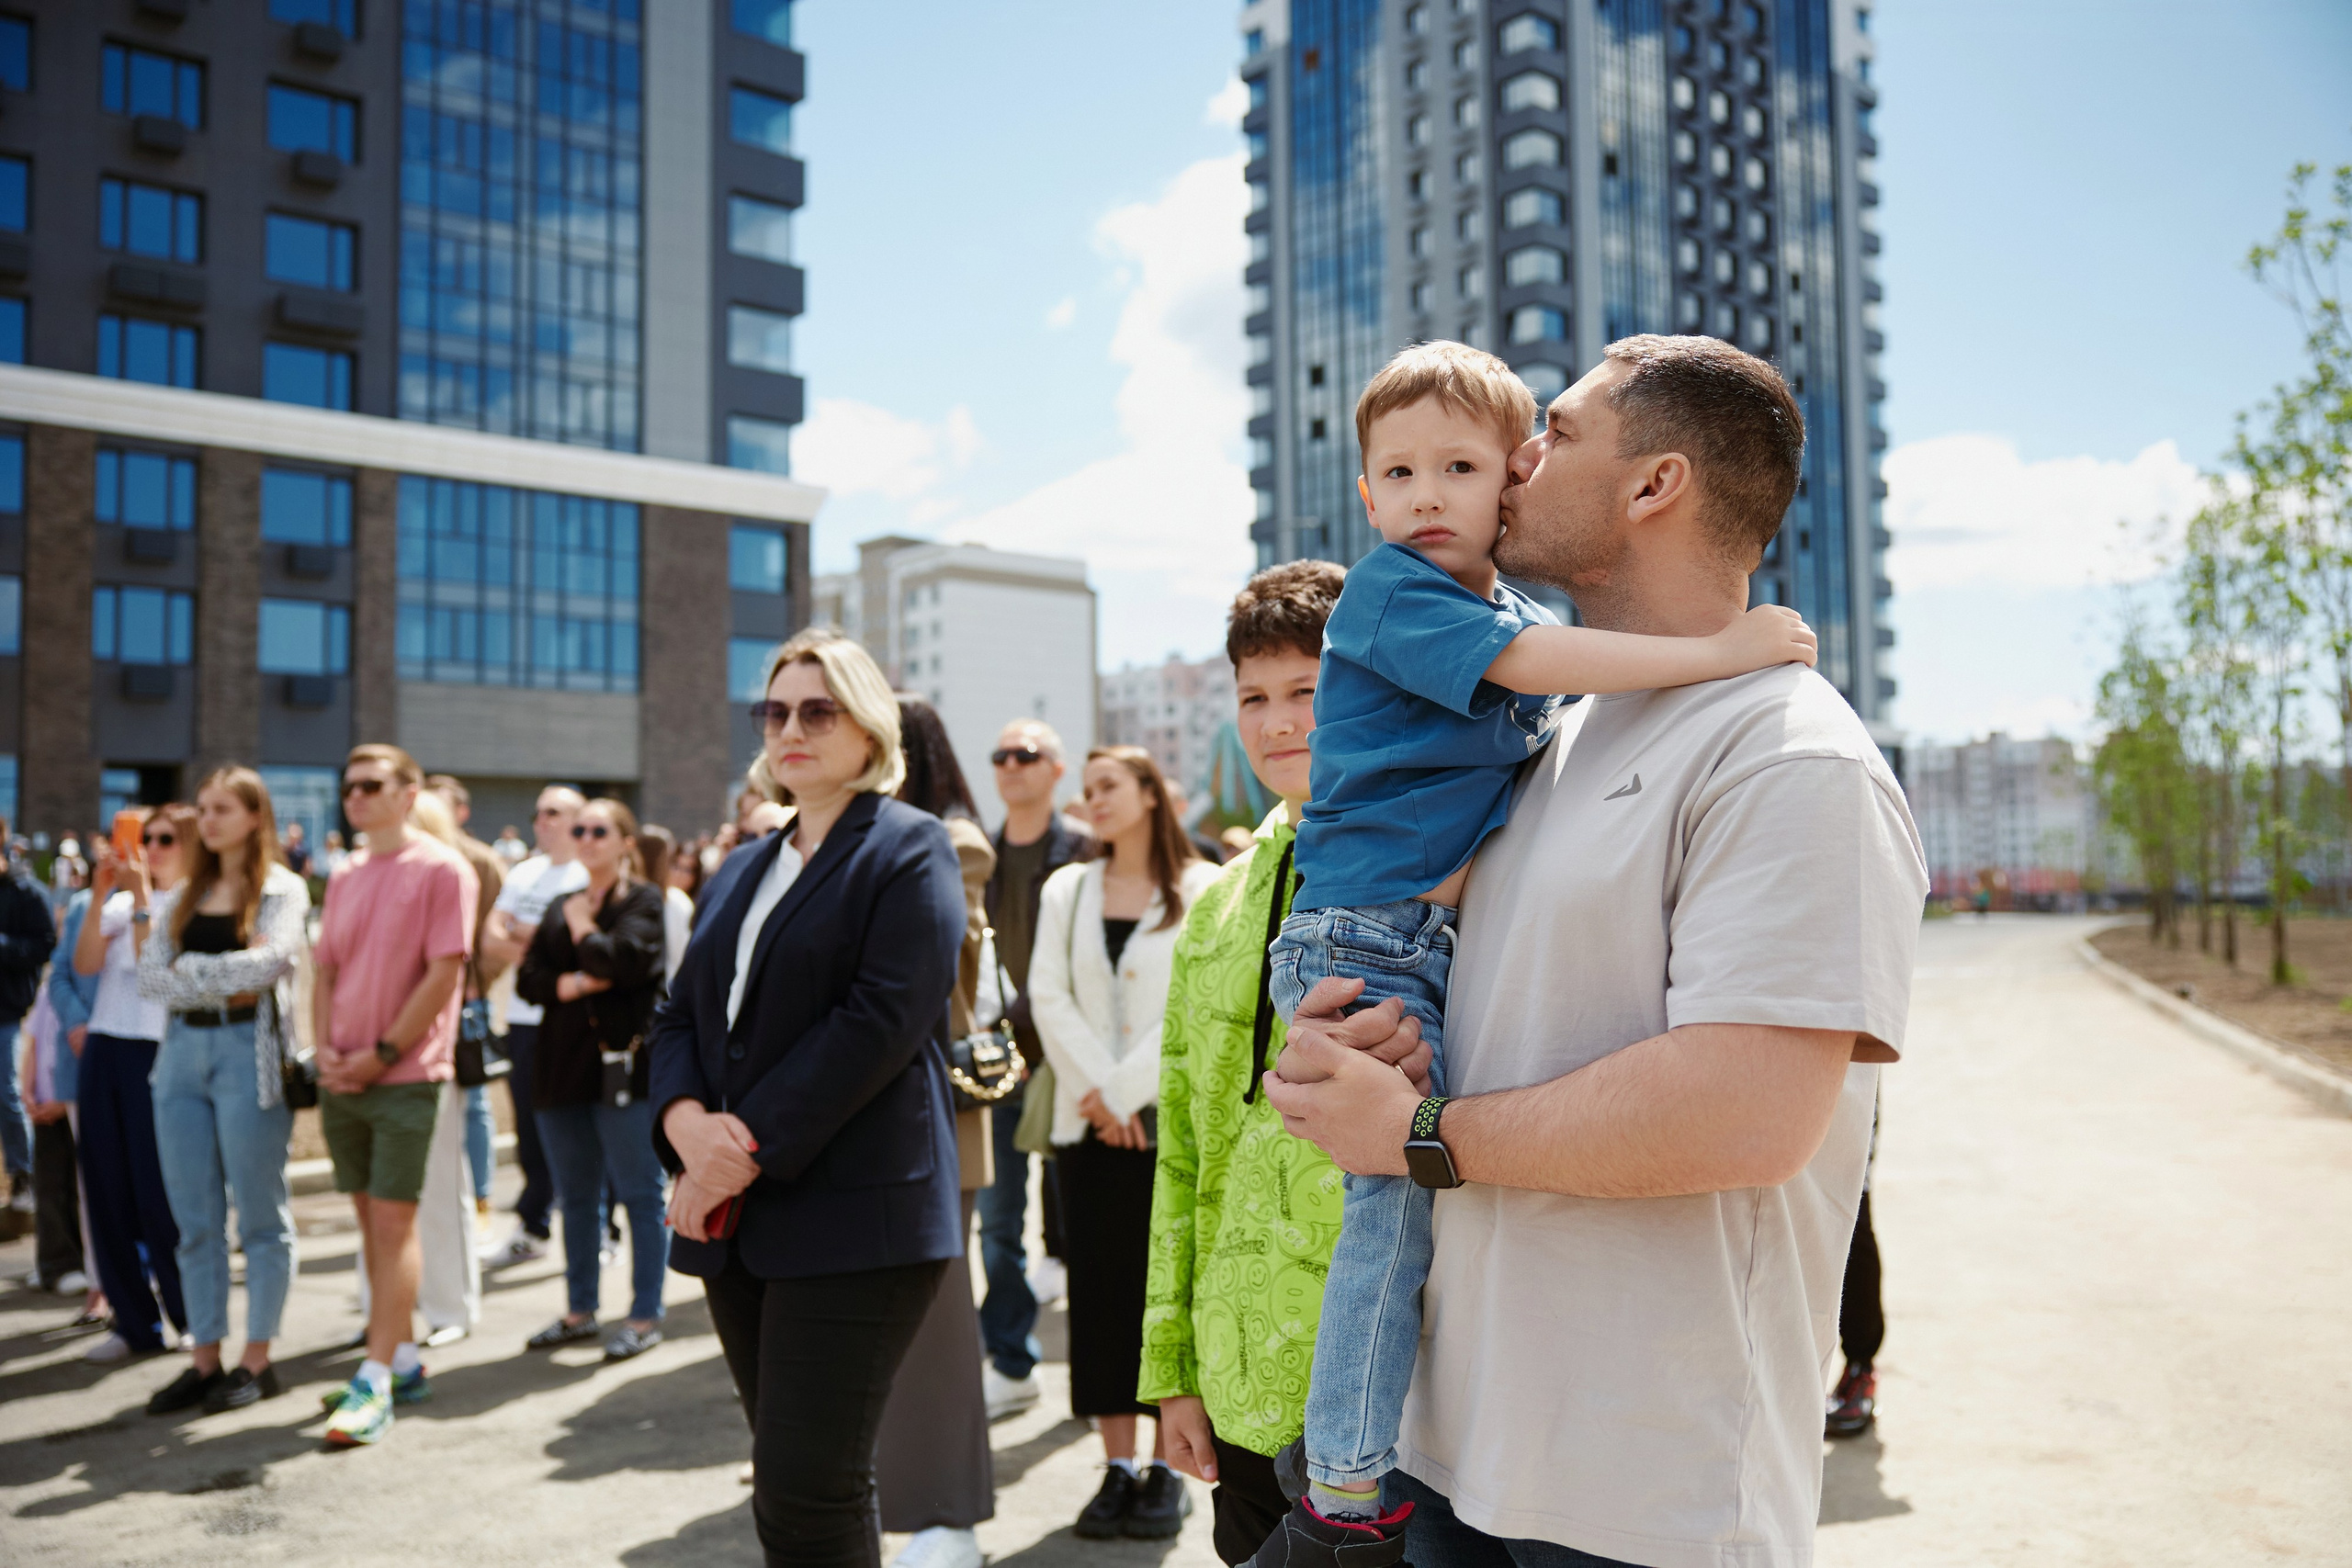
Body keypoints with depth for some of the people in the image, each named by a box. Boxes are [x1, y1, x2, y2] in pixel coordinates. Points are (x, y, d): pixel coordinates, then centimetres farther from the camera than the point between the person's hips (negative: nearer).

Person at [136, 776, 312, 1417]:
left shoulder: (282, 889, 0)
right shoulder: (185, 895, 16)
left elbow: (269, 960, -16)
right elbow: (152, 976, 7)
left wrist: (189, 972, -8)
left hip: (249, 1052, -6)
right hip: (183, 1050, 6)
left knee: (259, 1216, 1)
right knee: (194, 1220, 8)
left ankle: (257, 1360, 9)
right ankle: (204, 1358, 16)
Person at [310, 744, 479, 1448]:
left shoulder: (441, 869, -8)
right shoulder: (345, 877, 12)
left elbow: (443, 973, -13)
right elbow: (325, 971, 14)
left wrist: (381, 1054, -14)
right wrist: (325, 1048, -2)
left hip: (405, 1074, -7)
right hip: (342, 1076, 7)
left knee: (393, 1218, -5)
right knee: (370, 1217, 11)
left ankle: (376, 1382, -2)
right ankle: (405, 1358, 22)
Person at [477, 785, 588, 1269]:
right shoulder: (523, 875, 14)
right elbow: (492, 939, 8)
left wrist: (523, 933, -6)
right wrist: (544, 951, -9)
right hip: (525, 1017, 6)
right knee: (530, 1129, 12)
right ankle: (531, 1231, 23)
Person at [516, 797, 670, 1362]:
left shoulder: (644, 901, -3)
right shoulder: (562, 908, 17)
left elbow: (624, 960, -19)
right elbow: (528, 978, 9)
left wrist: (583, 932, -4)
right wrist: (573, 983, -9)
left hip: (623, 1063, -7)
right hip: (564, 1065, 7)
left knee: (639, 1195, -1)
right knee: (575, 1198, 15)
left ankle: (645, 1317, 6)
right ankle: (580, 1310, 26)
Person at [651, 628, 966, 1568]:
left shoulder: (909, 849, -2)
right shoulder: (742, 872, 20)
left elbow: (882, 1019, -14)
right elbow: (681, 1014, 13)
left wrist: (749, 1145, -16)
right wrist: (688, 1122, -8)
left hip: (852, 1211, -7)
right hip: (739, 1216, 7)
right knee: (789, 1484, 13)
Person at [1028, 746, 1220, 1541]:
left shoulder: (1202, 890, -1)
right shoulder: (1066, 890, 10)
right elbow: (1049, 999, 3)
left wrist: (1124, 1088, -12)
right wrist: (1096, 1092, -9)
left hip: (1175, 1118, -3)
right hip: (1088, 1120, 3)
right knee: (1101, 1290, 4)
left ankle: (1167, 1467, 11)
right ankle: (1118, 1467, 13)